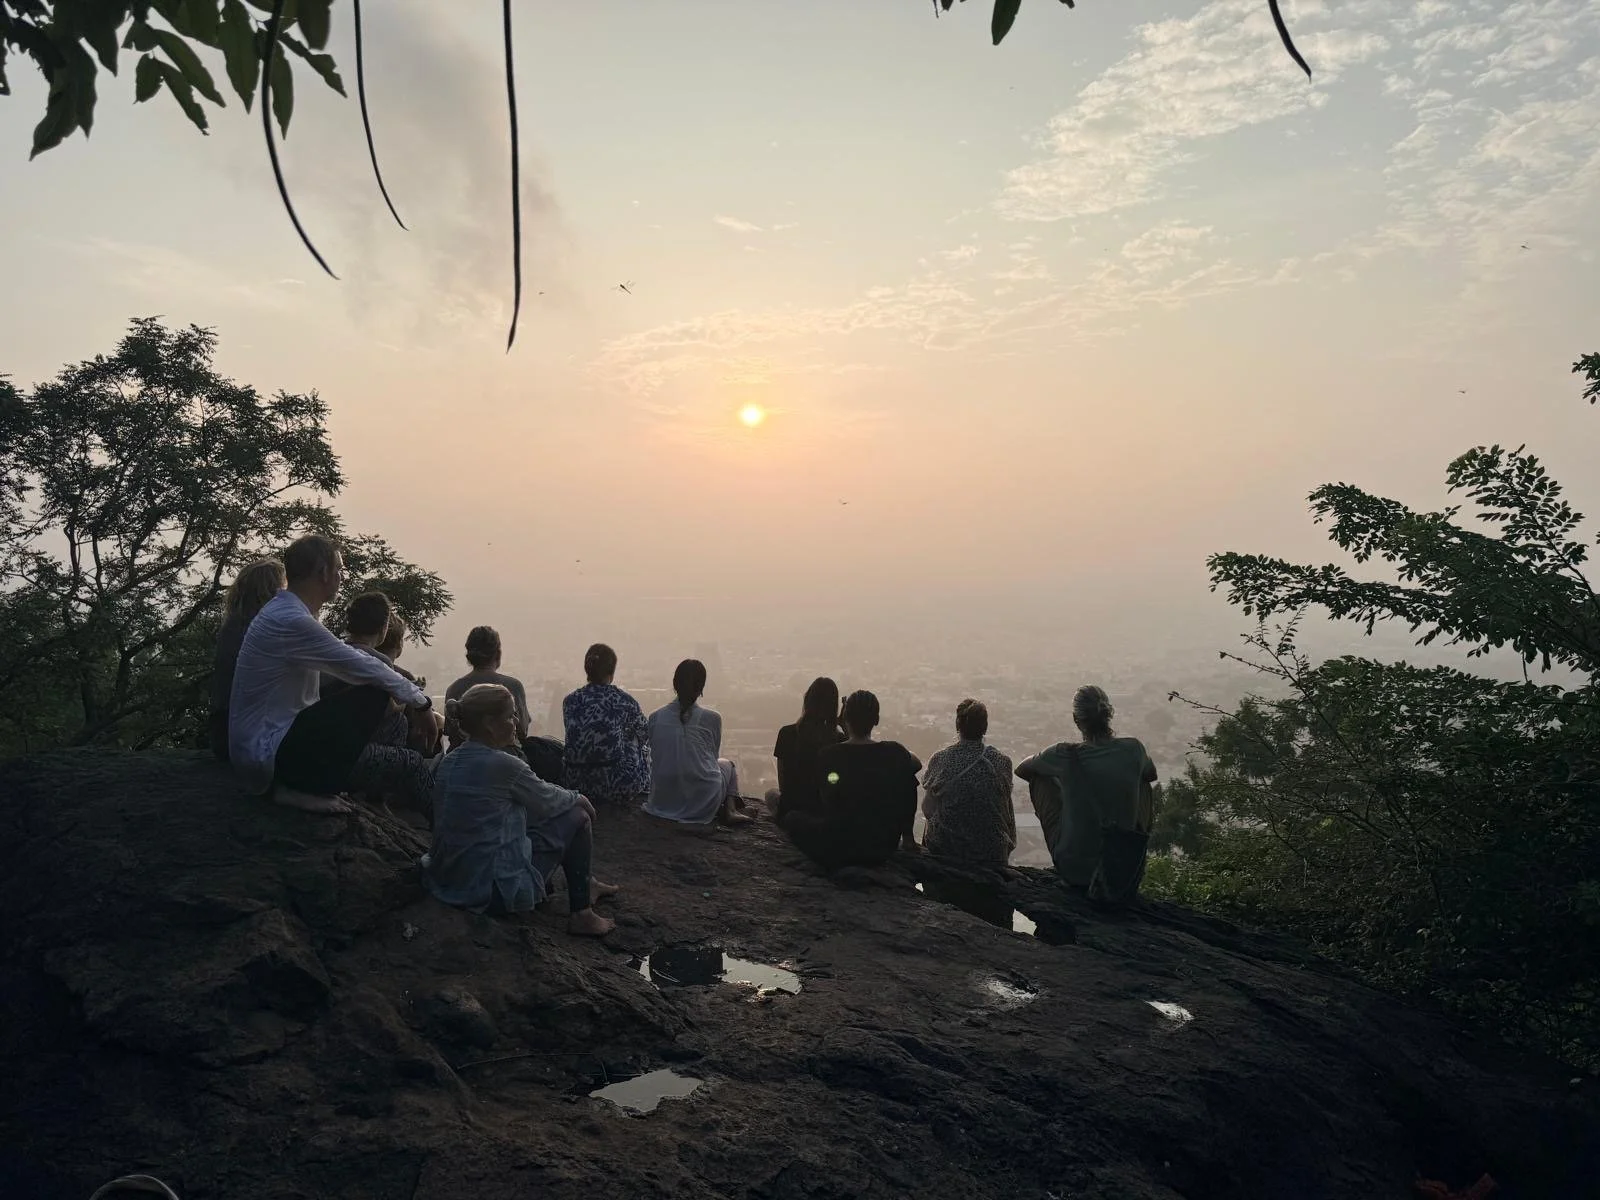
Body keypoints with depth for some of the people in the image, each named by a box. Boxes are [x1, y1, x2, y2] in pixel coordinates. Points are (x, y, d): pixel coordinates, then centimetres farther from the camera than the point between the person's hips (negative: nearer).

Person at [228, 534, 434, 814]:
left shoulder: (284, 612, 8)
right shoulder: (291, 621, -23)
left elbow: (351, 659, 17)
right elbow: (362, 667, -16)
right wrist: (418, 699, -2)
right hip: (270, 756, -10)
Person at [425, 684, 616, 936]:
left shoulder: (450, 761, 4)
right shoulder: (503, 765, -22)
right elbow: (548, 801, -5)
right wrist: (579, 799, 15)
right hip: (495, 890, -9)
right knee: (577, 817, 5)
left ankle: (585, 883, 42)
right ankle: (581, 915, 12)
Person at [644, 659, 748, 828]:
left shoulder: (655, 717, -3)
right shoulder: (712, 718, -10)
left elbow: (655, 759, 5)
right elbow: (713, 756, 4)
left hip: (664, 800, 3)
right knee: (728, 764, 31)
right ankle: (729, 810, 11)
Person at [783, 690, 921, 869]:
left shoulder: (826, 755, -12)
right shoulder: (894, 753, -11)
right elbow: (917, 764, 13)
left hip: (835, 852, 0)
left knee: (792, 818, 26)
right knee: (908, 779, 19)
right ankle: (907, 838, 30)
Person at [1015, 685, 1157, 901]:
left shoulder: (1066, 755, -17)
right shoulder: (1133, 749, -11)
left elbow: (1022, 770, 4)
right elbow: (1151, 774, 15)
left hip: (1074, 871, -2)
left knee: (1041, 778, 16)